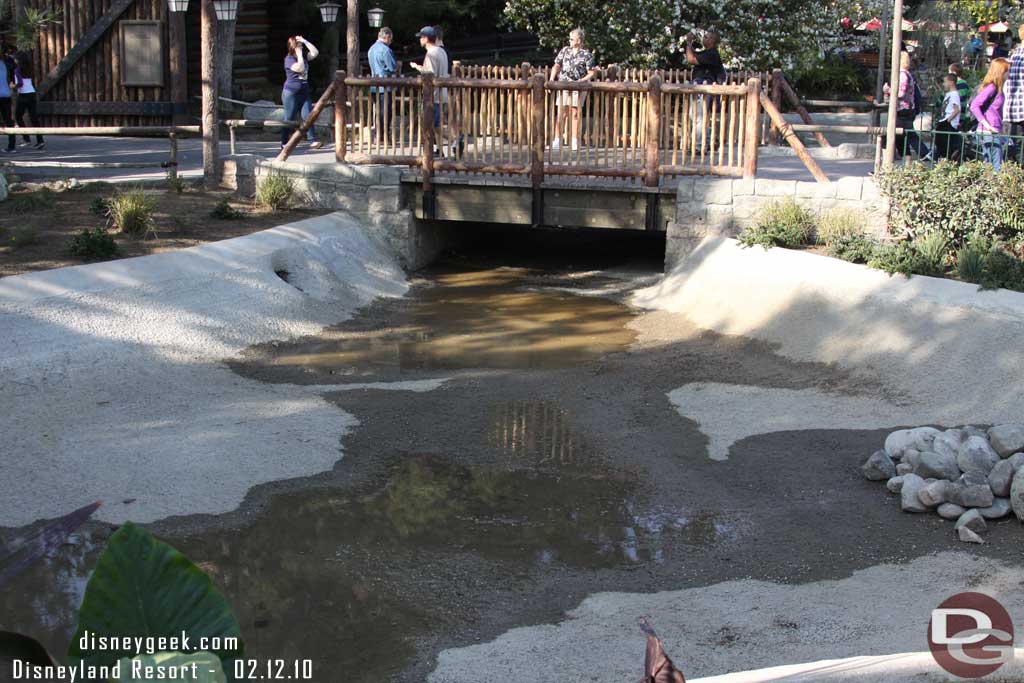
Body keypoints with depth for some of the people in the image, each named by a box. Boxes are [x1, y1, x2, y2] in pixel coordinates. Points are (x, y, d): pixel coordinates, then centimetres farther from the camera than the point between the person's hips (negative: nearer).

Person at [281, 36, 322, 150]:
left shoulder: (304, 56, 11)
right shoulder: (289, 59, -9)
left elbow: (315, 53, -2)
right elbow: (300, 68, -24)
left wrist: (305, 41, -6)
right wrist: (299, 54, -15)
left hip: (304, 92, 6)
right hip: (291, 92, -6)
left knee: (307, 117, -3)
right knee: (289, 119, 0)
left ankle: (313, 141, -8)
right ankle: (284, 143, 7)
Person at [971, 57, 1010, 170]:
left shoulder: (997, 88, 13)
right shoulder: (991, 87, -14)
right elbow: (974, 106, -21)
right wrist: (986, 125, -22)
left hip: (995, 132, 9)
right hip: (989, 133, -9)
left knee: (989, 166, 10)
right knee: (997, 167, -10)